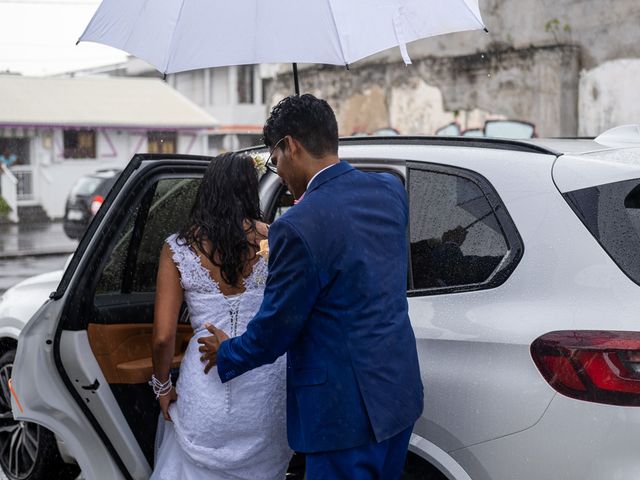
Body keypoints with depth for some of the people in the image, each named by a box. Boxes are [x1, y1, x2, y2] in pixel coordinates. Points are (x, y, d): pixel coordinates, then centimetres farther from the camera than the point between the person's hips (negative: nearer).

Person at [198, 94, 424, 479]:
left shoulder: (299, 228, -21)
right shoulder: (390, 191, 1)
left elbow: (274, 329, -11)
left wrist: (227, 355, 9)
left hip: (347, 409, -8)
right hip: (400, 390, 8)